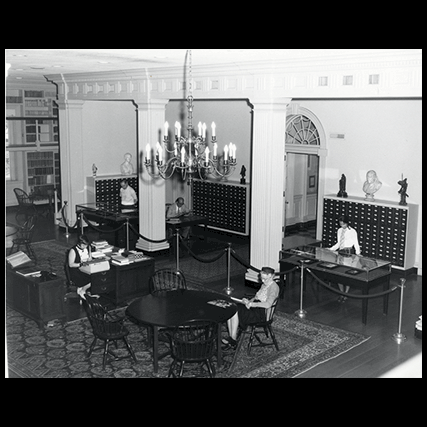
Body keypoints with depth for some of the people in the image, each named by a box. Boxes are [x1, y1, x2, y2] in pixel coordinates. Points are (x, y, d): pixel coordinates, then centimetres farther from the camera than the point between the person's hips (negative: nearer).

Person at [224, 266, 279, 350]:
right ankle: (231, 338, -12)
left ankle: (233, 341, -17)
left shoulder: (274, 287, -12)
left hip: (261, 312, -9)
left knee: (235, 311, -26)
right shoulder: (264, 284, 19)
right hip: (254, 307, 9)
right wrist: (249, 301, 6)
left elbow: (268, 304, -24)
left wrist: (252, 304, -19)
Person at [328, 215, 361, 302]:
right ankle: (342, 292, 15)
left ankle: (346, 294, 7)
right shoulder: (339, 231, 11)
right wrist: (330, 249, 10)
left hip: (349, 253, -5)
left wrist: (358, 254, -15)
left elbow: (356, 244, -3)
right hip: (340, 252, 5)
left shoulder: (352, 232, -5)